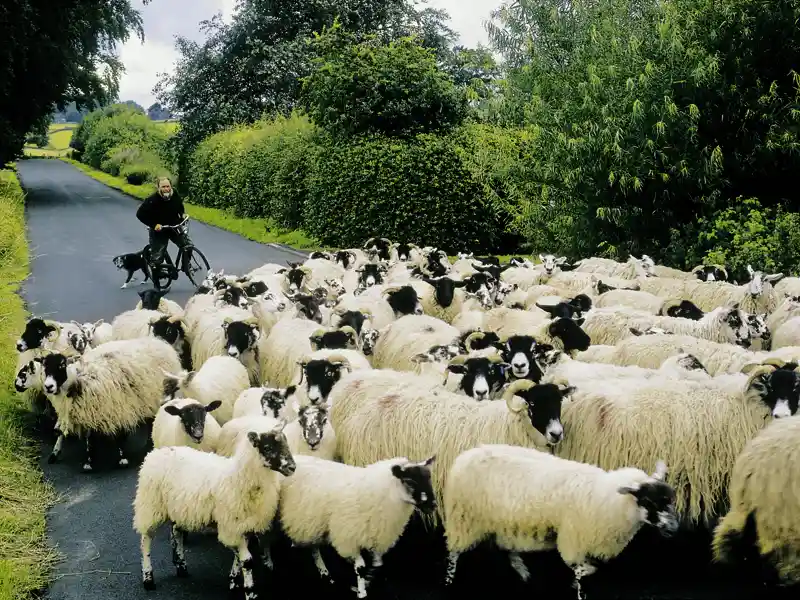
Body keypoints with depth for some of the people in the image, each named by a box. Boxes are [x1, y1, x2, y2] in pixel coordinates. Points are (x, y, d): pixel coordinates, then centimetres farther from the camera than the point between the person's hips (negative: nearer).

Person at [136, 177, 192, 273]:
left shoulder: (175, 195, -8)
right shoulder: (153, 200, -24)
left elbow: (180, 205, 17)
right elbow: (140, 214, -21)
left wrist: (182, 214, 1)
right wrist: (154, 225, -26)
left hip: (175, 227, 4)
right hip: (159, 230, -4)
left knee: (188, 245, -8)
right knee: (157, 258, -3)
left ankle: (186, 267, 15)